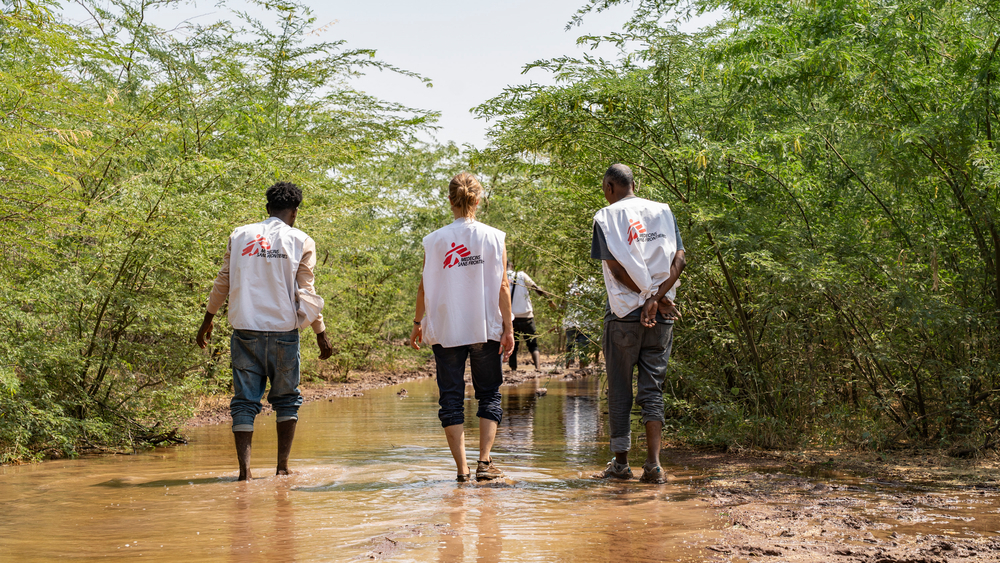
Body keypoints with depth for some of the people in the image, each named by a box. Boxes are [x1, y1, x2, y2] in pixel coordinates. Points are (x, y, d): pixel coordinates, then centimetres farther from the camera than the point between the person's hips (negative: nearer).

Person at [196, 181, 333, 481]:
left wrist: (207, 320, 23)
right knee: (286, 399, 12)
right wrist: (321, 333, 6)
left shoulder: (239, 236, 9)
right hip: (283, 331, -1)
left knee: (245, 400, 5)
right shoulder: (301, 241, 2)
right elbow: (305, 293, 0)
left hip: (245, 330, 2)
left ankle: (244, 467, -4)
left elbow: (222, 283, 12)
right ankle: (282, 465, 9)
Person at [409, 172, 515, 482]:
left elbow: (424, 285, 1)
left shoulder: (435, 240, 0)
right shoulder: (495, 238, -1)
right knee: (489, 395, 12)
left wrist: (417, 323, 12)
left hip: (446, 331, 0)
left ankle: (462, 467, 2)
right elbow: (502, 286, -3)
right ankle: (484, 461, 1)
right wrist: (508, 328, 0)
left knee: (451, 398, 6)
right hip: (486, 329, 0)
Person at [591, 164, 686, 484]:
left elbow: (616, 267, -11)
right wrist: (657, 298, -10)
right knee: (652, 389, 6)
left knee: (619, 391, 8)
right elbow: (679, 259, -2)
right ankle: (653, 465, -3)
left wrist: (650, 296, -9)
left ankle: (621, 462, 14)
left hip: (624, 312, -3)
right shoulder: (663, 211, 9)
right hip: (662, 317, 3)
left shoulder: (605, 217, -1)